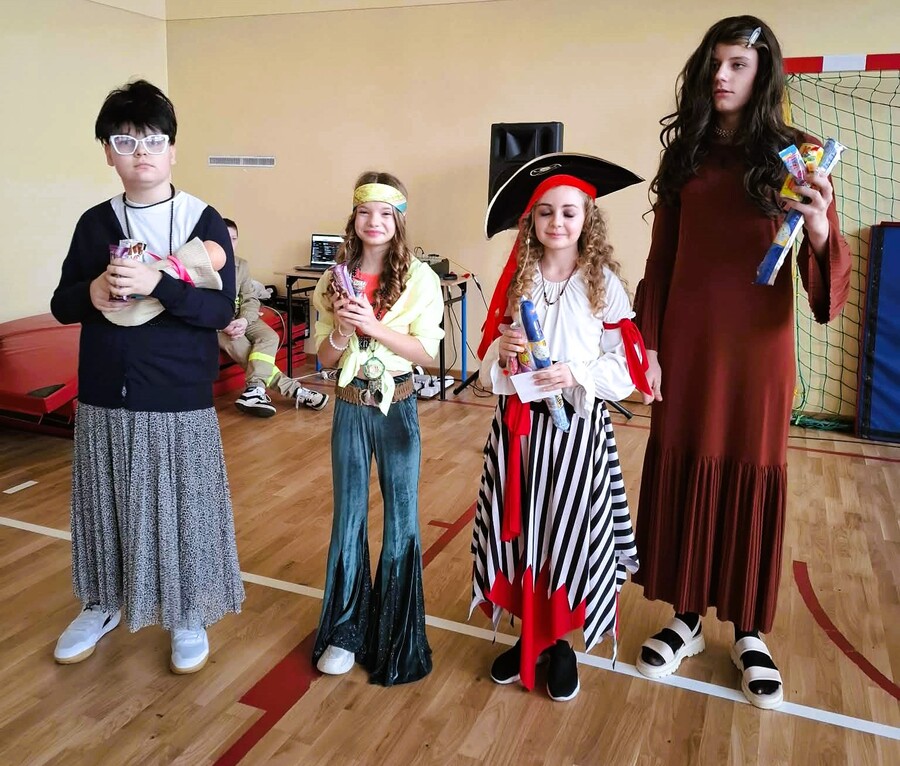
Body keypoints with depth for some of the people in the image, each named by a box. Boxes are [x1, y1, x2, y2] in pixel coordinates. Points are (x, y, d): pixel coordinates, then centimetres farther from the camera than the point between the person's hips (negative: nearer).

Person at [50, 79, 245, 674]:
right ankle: (104, 603, 38)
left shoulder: (205, 222, -5)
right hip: (104, 399, 4)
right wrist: (91, 293, -14)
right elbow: (61, 306, 8)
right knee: (105, 503, 15)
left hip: (180, 400, -3)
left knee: (182, 506, 6)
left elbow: (222, 310, -12)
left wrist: (155, 284, -26)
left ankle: (189, 615, 26)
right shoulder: (95, 223, 5)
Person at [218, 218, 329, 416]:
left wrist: (244, 320, -19)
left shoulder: (242, 265, 8)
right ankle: (292, 389, -29)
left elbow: (251, 300, 2)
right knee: (242, 349, -28)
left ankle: (254, 390, -37)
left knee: (269, 337, -24)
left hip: (240, 318, 5)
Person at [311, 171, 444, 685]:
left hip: (398, 407, -2)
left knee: (401, 519, 7)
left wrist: (374, 326, -22)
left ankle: (397, 636, 25)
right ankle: (346, 630, 27)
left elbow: (427, 354, -11)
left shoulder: (419, 278, -7)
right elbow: (325, 360, 3)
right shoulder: (338, 277, 2)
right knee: (349, 518, 11)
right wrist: (341, 329, -17)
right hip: (351, 407, 3)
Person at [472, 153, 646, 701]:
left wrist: (577, 375, -20)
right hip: (518, 424, 3)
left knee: (568, 533, 4)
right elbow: (489, 365, 7)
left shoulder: (603, 283, -3)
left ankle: (561, 643, 25)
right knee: (519, 531, 8)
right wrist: (502, 351, -14)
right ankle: (529, 633, 29)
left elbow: (624, 367, -5)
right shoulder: (516, 281, 5)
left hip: (577, 426, -2)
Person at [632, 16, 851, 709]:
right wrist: (647, 343, 0)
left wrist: (820, 229, -28)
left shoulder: (792, 153, 1)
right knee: (683, 470, 6)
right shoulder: (685, 151, 7)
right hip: (686, 340, 2)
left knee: (752, 475, 6)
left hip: (758, 342, -2)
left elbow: (829, 276, -5)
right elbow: (661, 257, 7)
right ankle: (687, 619, 23)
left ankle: (749, 631, 24)